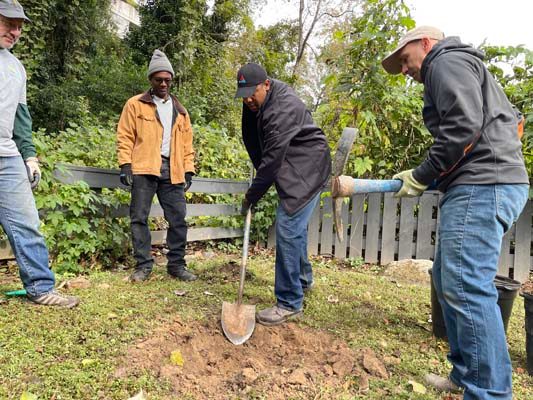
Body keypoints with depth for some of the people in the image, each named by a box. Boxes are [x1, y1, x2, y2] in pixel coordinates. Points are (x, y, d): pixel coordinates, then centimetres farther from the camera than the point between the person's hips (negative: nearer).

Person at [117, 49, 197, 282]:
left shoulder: (180, 111, 20)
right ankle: (143, 265, 10)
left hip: (172, 171, 3)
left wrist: (188, 170, 10)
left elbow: (187, 144, 18)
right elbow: (125, 136, 3)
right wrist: (125, 165, -6)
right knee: (139, 218, -1)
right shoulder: (136, 104, 9)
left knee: (178, 219, 2)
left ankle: (176, 265, 14)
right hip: (143, 169, -3)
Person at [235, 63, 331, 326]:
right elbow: (253, 143, 10)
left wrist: (252, 196, -21)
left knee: (288, 228, -15)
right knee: (295, 226, 20)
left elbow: (272, 158, -28)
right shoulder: (253, 105, 2)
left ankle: (289, 303, -6)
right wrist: (258, 181, 6)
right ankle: (303, 278, 41)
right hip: (291, 172, 10)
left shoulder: (284, 108, -27)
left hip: (307, 171, -10)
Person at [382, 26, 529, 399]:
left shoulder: (446, 61, 0)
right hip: (484, 186, 11)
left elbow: (464, 126, -17)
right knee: (449, 278, 13)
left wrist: (422, 176, -8)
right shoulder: (460, 68, 30)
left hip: (481, 188, -11)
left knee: (467, 287, -11)